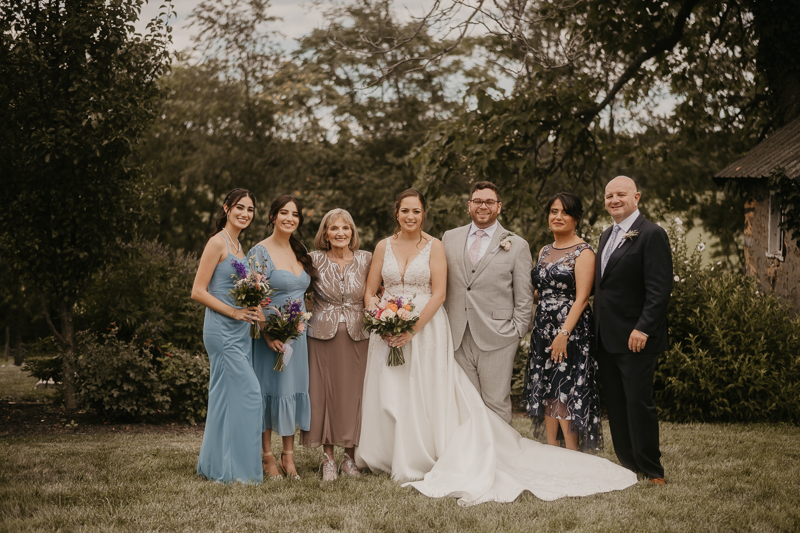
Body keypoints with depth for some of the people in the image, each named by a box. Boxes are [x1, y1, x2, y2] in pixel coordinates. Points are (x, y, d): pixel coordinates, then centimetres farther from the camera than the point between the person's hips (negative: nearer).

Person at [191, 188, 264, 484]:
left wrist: (253, 303, 5)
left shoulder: (237, 244, 17)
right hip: (222, 330, -9)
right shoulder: (218, 243, -10)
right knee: (248, 393, -11)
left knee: (227, 397, 10)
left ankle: (215, 465, 16)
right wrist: (234, 312, -17)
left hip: (239, 331, 9)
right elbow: (198, 291, -13)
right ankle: (235, 468, -4)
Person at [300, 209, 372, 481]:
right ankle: (328, 458, 10)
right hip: (323, 334, -1)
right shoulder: (315, 260, -1)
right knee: (324, 392, 1)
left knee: (353, 393, 3)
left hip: (357, 335, 1)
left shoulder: (365, 259, 2)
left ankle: (351, 457, 14)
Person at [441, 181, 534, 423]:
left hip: (496, 339, -3)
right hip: (459, 339, 3)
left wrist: (517, 331, -4)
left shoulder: (517, 245, 3)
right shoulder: (450, 238, 11)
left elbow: (524, 296, 4)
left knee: (497, 404, -1)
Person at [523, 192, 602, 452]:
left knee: (566, 394, -8)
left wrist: (564, 333, -22)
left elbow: (581, 297, -15)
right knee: (547, 393, 7)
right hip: (543, 329, 7)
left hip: (571, 330, -7)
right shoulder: (545, 252, 15)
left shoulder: (583, 252, -8)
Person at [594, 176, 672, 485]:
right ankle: (627, 465, 19)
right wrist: (598, 330, 13)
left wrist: (643, 328, -22)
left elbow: (660, 289, -16)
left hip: (635, 338, -8)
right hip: (606, 339, 8)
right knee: (615, 407, 10)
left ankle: (652, 472, 6)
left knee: (638, 404, -4)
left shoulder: (651, 235, -10)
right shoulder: (607, 236, 17)